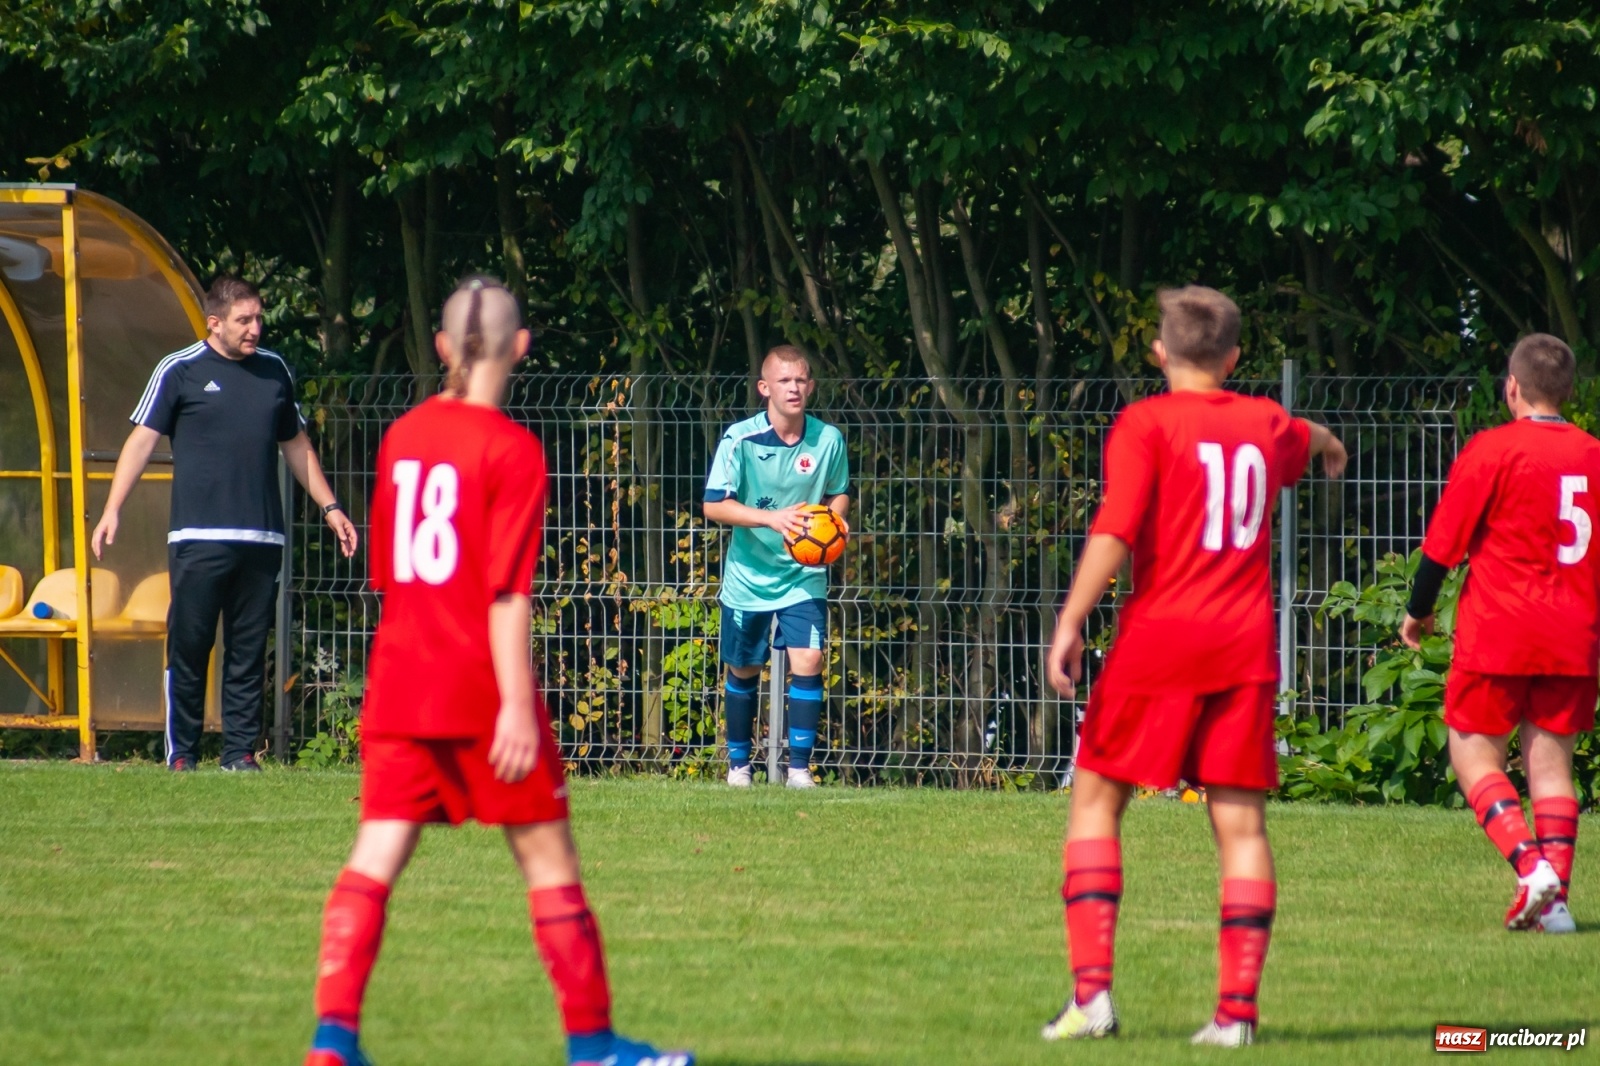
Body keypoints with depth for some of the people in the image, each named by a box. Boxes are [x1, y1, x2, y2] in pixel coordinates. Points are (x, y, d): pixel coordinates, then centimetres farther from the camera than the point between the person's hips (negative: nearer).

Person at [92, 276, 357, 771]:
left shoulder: (274, 371, 14)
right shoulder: (180, 371, 2)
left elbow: (295, 445, 26)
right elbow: (142, 439, 0)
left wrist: (329, 506, 23)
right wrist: (112, 510, -9)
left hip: (262, 539, 4)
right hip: (198, 538, -4)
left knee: (249, 651, 3)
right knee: (188, 647, -3)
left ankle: (241, 752, 8)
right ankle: (181, 753, 5)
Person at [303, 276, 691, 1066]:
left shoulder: (402, 437, 9)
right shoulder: (510, 450, -10)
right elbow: (507, 590, -17)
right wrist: (516, 705, -18)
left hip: (398, 682, 5)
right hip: (480, 690, -5)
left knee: (375, 857, 0)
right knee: (548, 860, 6)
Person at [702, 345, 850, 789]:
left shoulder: (828, 439, -7)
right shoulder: (740, 439, -15)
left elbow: (838, 493, 11)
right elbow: (714, 504, -16)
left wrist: (834, 520, -11)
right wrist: (771, 518, -28)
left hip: (804, 575, 0)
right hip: (748, 575, 0)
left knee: (807, 662, -15)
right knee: (743, 670, 12)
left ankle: (799, 768, -8)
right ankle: (739, 765, 30)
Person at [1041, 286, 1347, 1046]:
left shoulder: (1145, 424, -4)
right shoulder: (1267, 424, 13)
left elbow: (1115, 531, -17)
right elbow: (1304, 440, 39)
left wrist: (1070, 623, -19)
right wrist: (1327, 442, 63)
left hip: (1159, 639, -4)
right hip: (1245, 643, 4)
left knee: (1096, 800, 6)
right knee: (1240, 821, 5)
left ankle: (1091, 990, -5)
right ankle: (1238, 1006, -2)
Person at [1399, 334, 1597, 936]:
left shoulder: (1492, 450, -8)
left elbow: (1444, 541, -6)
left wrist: (1418, 612, 7)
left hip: (1498, 636, -4)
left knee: (1474, 752, 3)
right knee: (1551, 760, 8)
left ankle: (1530, 864, -17)